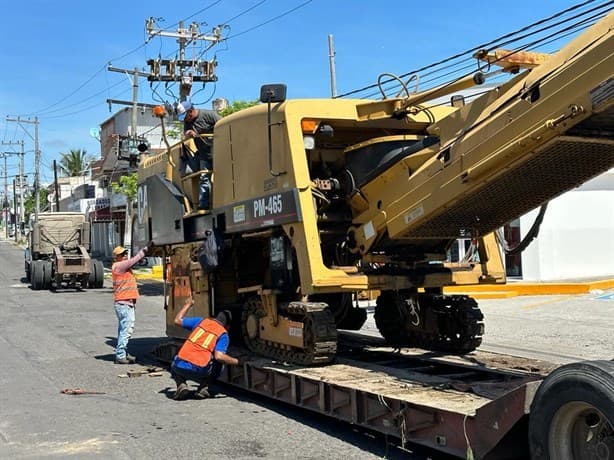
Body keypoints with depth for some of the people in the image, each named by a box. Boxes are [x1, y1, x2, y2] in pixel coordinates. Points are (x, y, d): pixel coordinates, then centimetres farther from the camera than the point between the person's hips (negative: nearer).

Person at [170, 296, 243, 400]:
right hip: (199, 372, -2)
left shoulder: (201, 321, 13)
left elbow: (177, 320, 21)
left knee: (174, 366, 39)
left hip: (180, 366, 2)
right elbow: (219, 356, -11)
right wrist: (237, 362, 2)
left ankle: (181, 384, 10)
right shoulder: (223, 334, 5)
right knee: (219, 364, 30)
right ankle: (203, 387, 11)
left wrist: (188, 304, 35)